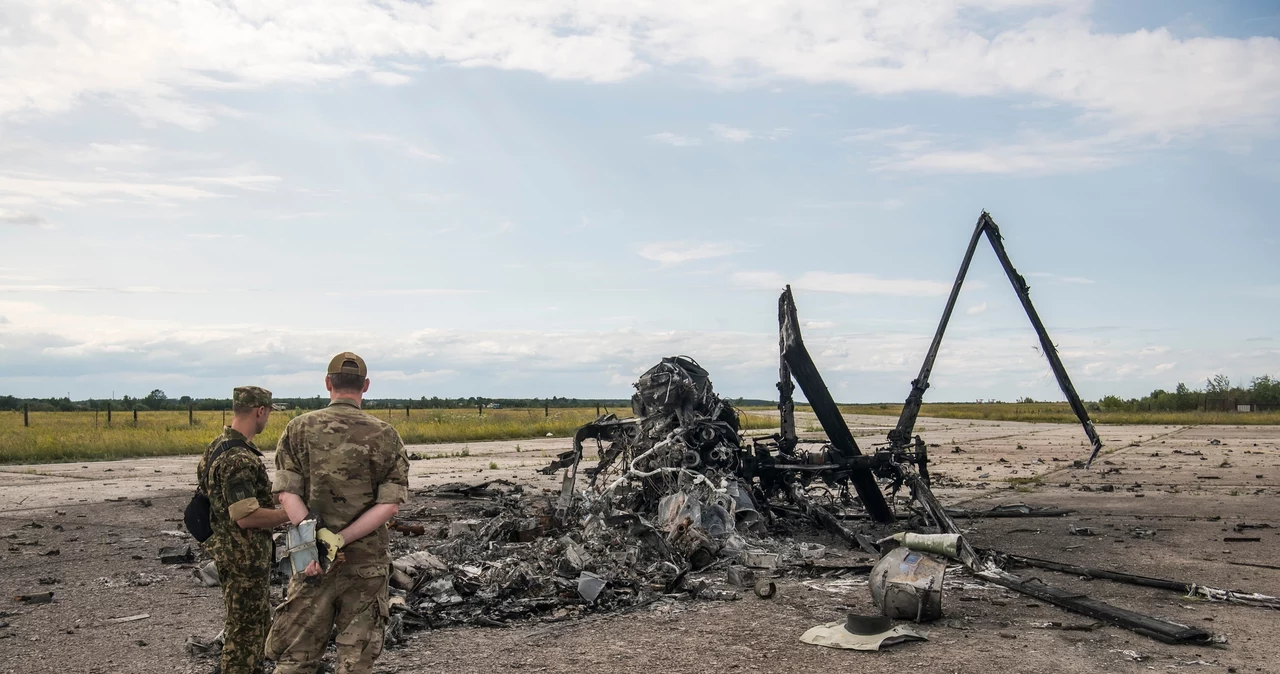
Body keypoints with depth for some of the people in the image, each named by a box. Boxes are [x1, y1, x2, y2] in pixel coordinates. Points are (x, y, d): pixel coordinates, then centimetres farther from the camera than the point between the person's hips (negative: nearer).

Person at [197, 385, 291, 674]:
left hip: (230, 550, 10)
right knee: (246, 628, 3)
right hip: (244, 556, -10)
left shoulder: (219, 445, 8)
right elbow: (246, 516, -29)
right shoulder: (238, 458, -25)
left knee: (258, 621, 22)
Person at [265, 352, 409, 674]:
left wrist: (313, 539, -16)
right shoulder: (385, 435, -3)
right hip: (368, 562, 0)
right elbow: (390, 504, -11)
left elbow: (287, 493, -9)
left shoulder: (299, 429, 0)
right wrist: (339, 539, -13)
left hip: (312, 561, 1)